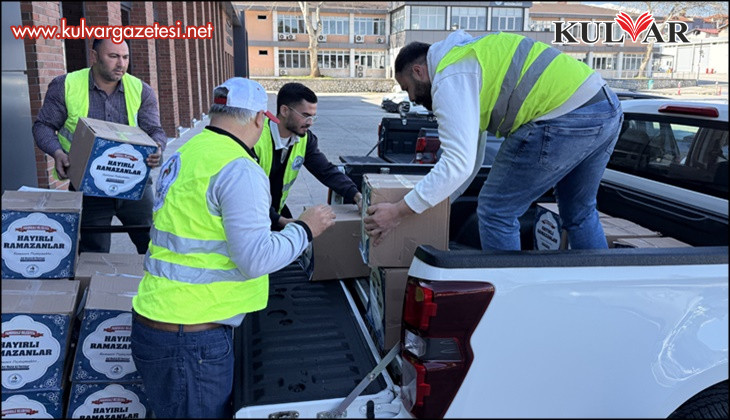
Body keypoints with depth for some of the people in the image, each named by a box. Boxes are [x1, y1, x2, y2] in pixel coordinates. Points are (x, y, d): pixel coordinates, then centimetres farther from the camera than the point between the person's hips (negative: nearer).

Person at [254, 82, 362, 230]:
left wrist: (356, 196, -22)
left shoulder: (306, 139, -6)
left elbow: (327, 171, -6)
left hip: (277, 209, 6)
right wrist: (279, 220, -34)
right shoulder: (255, 139, -26)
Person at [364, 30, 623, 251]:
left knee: (496, 212, 2)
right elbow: (471, 157, 29)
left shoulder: (450, 79, -7)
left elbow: (459, 165, -16)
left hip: (567, 120, -11)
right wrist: (436, 203, 32)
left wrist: (398, 212, -10)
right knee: (580, 214, 26)